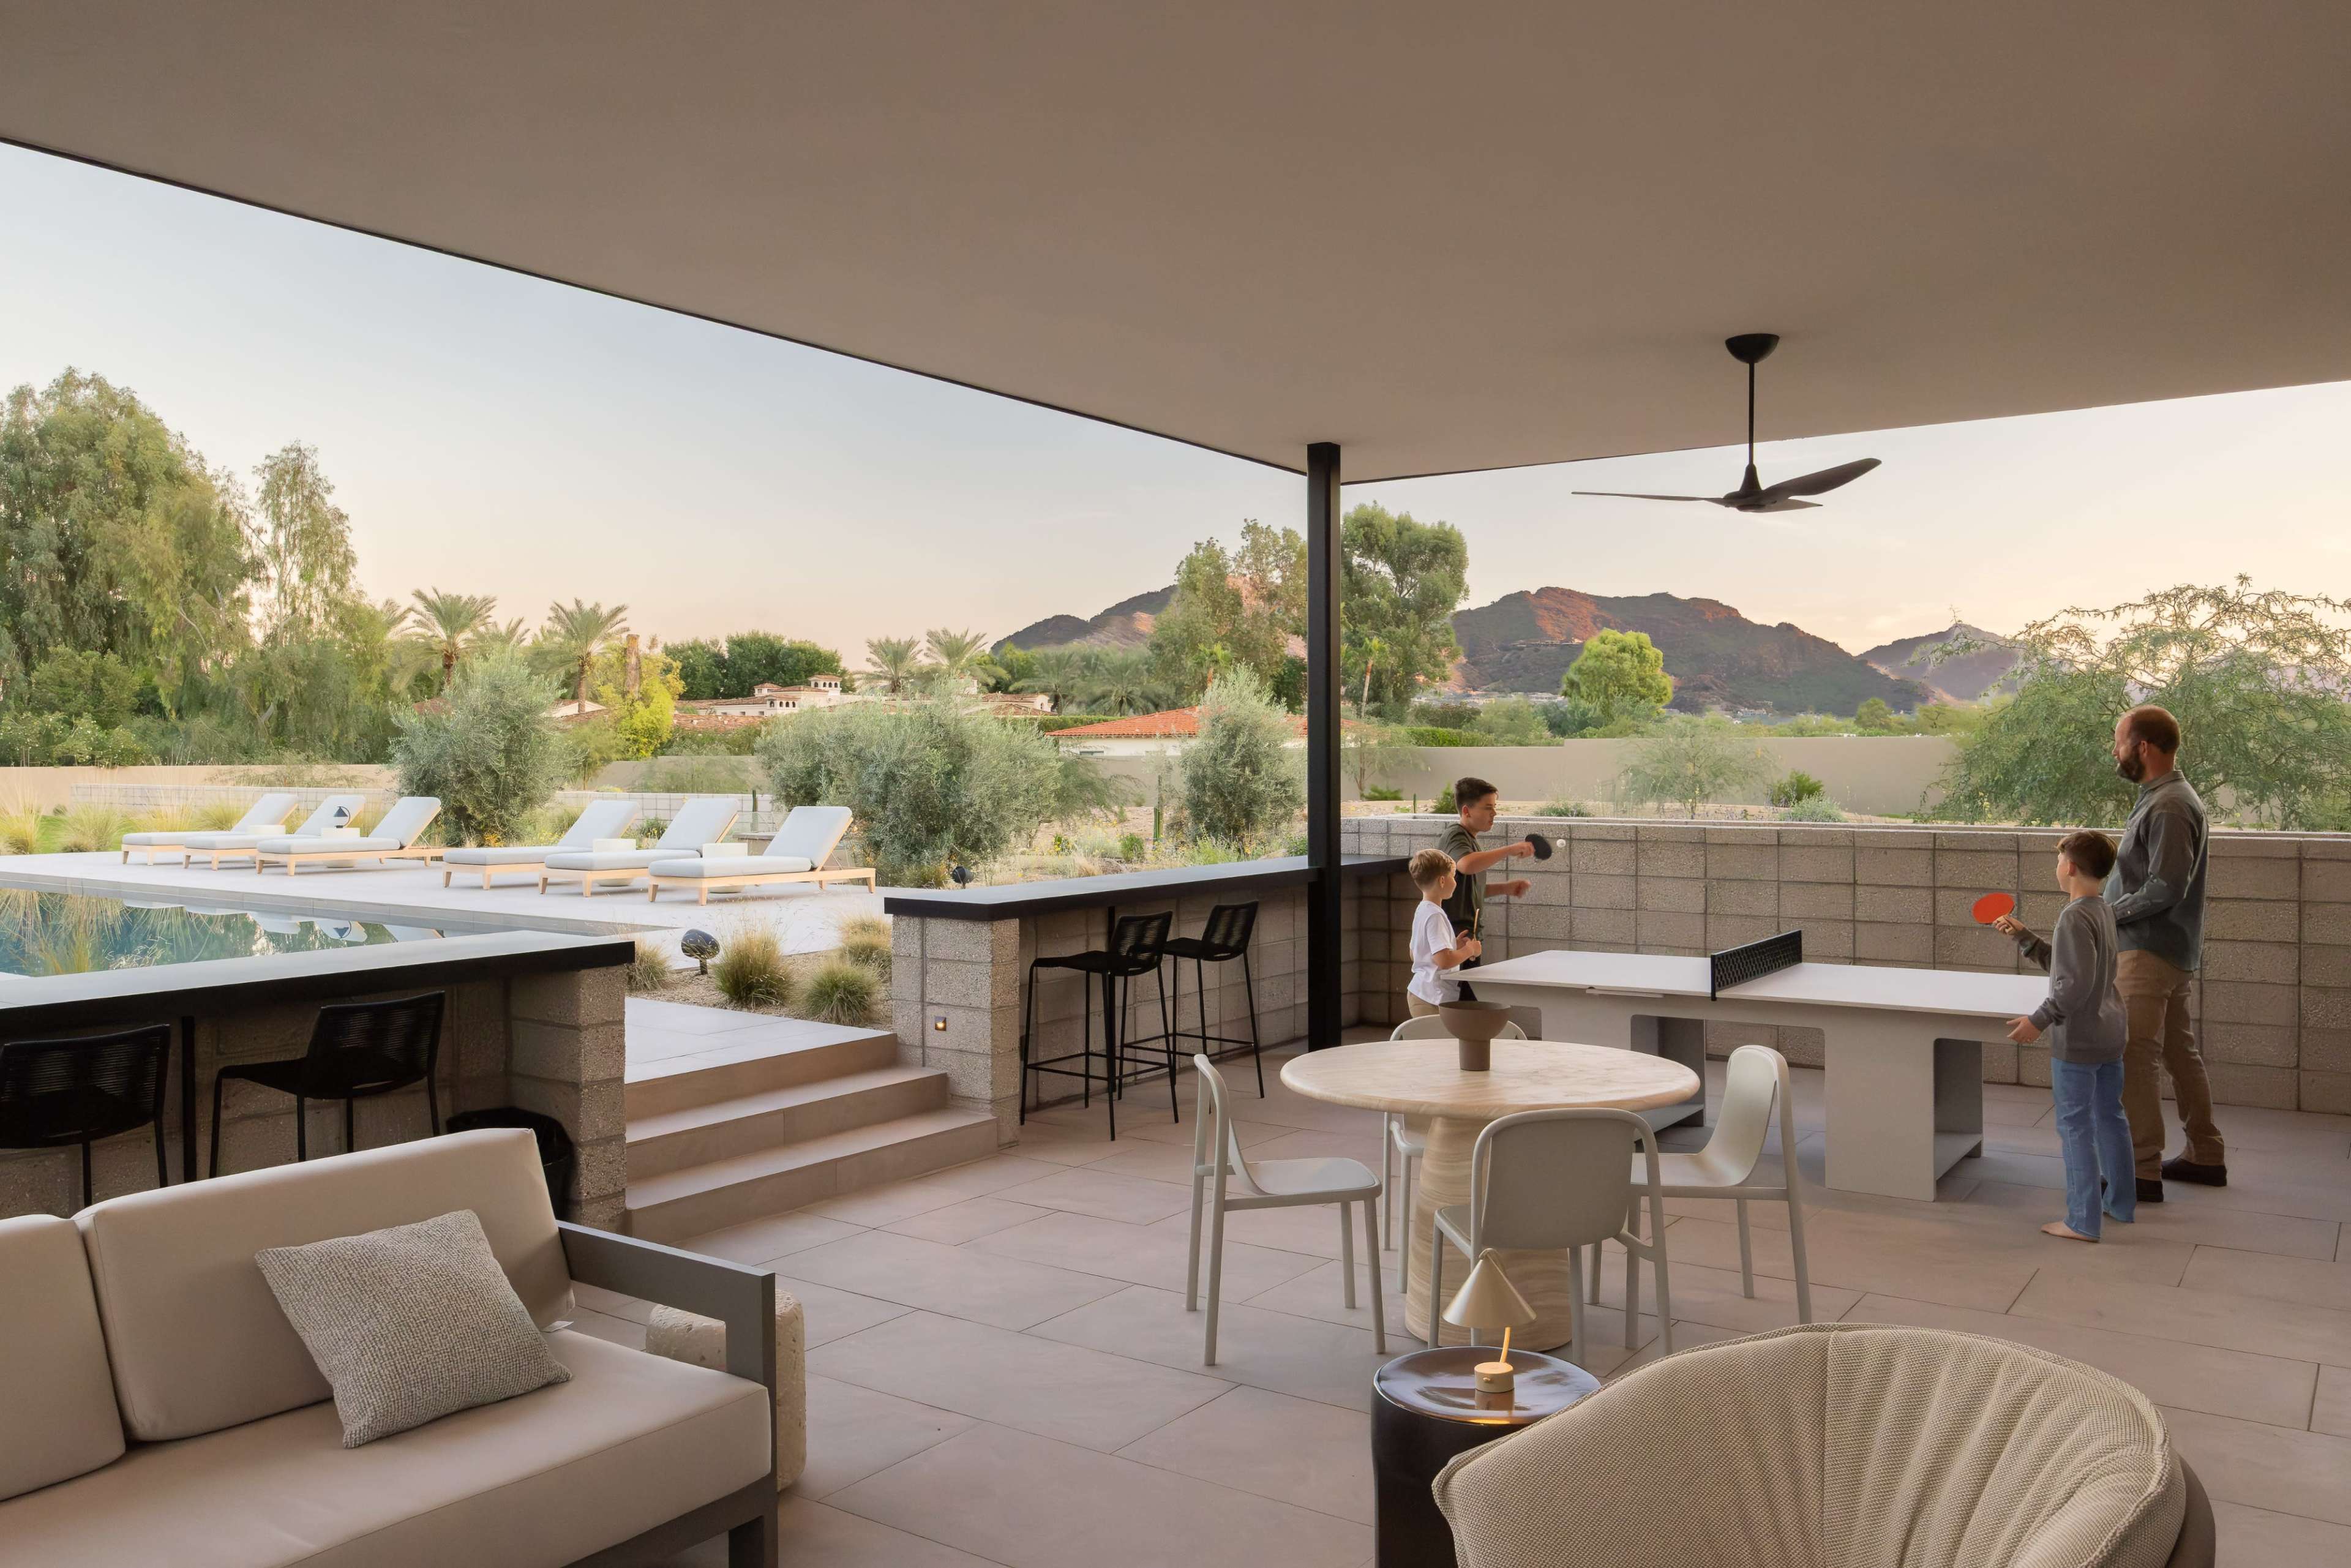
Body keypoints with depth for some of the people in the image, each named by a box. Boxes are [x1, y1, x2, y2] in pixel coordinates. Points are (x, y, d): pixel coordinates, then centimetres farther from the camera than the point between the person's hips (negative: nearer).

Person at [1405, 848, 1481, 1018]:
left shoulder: (1422, 911, 11)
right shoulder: (1435, 916, -20)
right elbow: (1444, 960, -28)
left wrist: (1457, 946, 14)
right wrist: (1469, 950, -11)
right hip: (1432, 999, -10)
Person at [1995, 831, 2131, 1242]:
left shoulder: (2074, 917, -20)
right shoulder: (2104, 911, 9)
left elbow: (2075, 983, -26)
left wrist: (2040, 1020, -23)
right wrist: (2023, 936, 17)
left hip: (2076, 1041, -9)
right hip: (2110, 1035, 9)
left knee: (2075, 1126, -2)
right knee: (2110, 1118, 20)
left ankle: (2082, 1221, 2)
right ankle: (2122, 1204, 32)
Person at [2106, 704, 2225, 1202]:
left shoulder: (2169, 807, -19)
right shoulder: (2160, 798, 13)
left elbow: (2167, 887, -23)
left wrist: (2109, 914, -14)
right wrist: (2110, 912, 10)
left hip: (2150, 954, -11)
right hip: (2167, 950, 11)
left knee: (2134, 1058, -9)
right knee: (2180, 1052, 17)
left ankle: (2143, 1170, -5)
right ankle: (2205, 1156, 28)